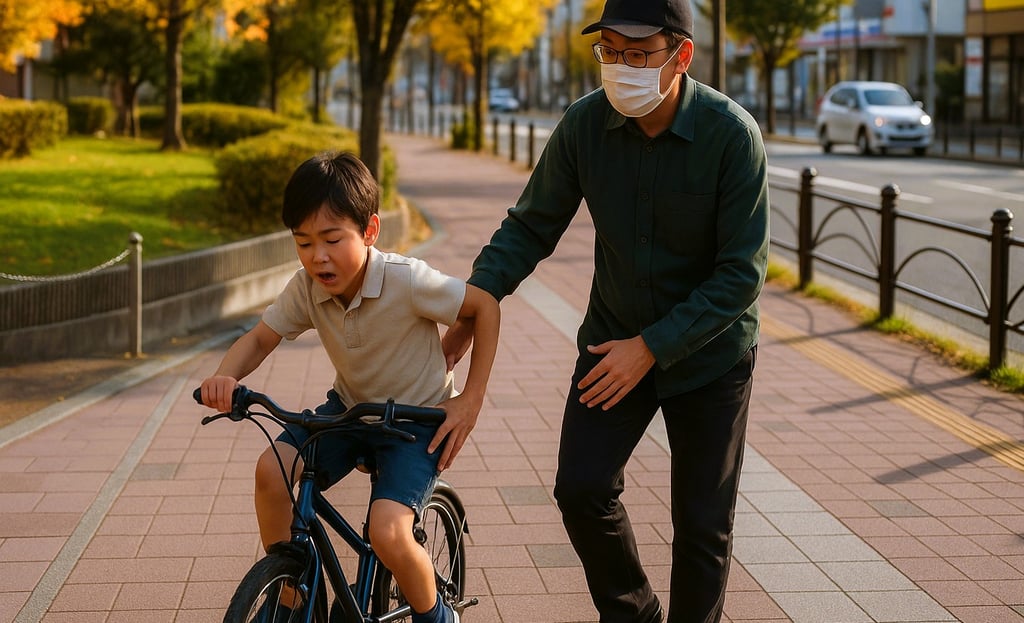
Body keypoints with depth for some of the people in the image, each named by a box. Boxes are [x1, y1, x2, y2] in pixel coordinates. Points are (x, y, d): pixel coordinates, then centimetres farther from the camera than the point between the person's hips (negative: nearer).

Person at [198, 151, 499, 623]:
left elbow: (484, 306, -15)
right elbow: (259, 338, -2)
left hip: (418, 420, -5)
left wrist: (471, 399, -15)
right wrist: (226, 377, -26)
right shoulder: (306, 289, -13)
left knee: (387, 533, -26)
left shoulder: (407, 280, -27)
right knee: (272, 469, -20)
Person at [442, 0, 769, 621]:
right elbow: (529, 229, -3)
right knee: (582, 487, -8)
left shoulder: (731, 134, -22)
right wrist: (469, 312, -15)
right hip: (615, 340, 3)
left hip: (709, 353, -2)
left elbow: (742, 273, -20)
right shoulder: (585, 123, -13)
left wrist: (651, 348, -23)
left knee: (702, 524, 5)